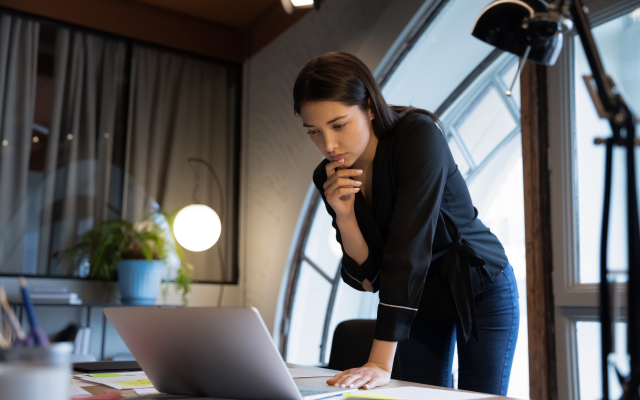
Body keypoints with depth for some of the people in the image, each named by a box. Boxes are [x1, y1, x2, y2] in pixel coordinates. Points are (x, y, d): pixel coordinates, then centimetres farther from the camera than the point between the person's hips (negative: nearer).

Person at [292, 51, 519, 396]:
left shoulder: (419, 136, -29)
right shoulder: (329, 177, -13)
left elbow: (408, 246, -38)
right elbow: (366, 277, -11)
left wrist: (380, 363, -41)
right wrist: (344, 216, -31)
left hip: (481, 292, -4)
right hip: (418, 303, 4)